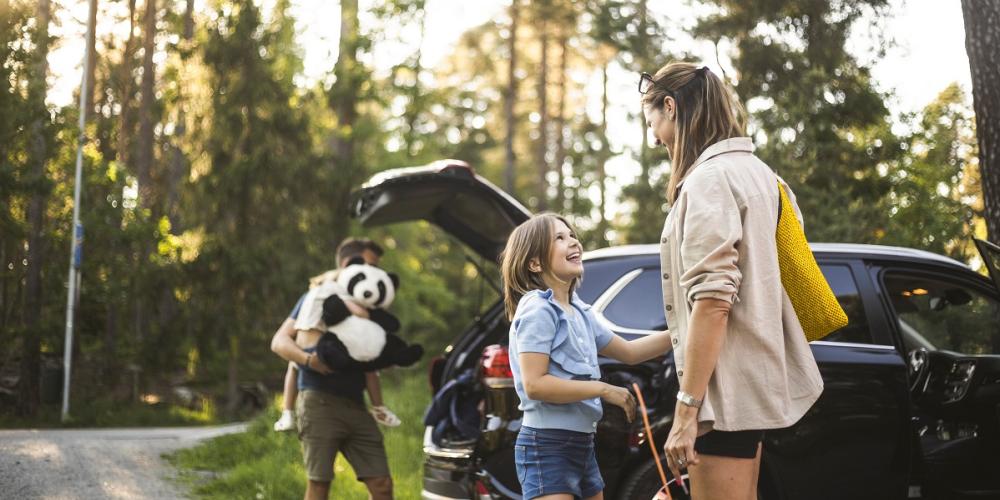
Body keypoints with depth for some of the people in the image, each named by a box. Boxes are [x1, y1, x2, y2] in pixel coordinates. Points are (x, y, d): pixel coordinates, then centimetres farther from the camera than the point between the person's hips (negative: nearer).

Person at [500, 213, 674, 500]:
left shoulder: (578, 312, 13)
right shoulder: (538, 310, -13)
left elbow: (628, 351, 23)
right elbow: (534, 384, -21)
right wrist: (603, 390, -16)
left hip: (581, 444, 10)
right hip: (546, 446, -10)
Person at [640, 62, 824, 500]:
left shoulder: (709, 178, -14)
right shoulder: (757, 172, 16)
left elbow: (712, 301, -23)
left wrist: (686, 410, -23)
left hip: (726, 388, -10)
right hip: (753, 381, 11)